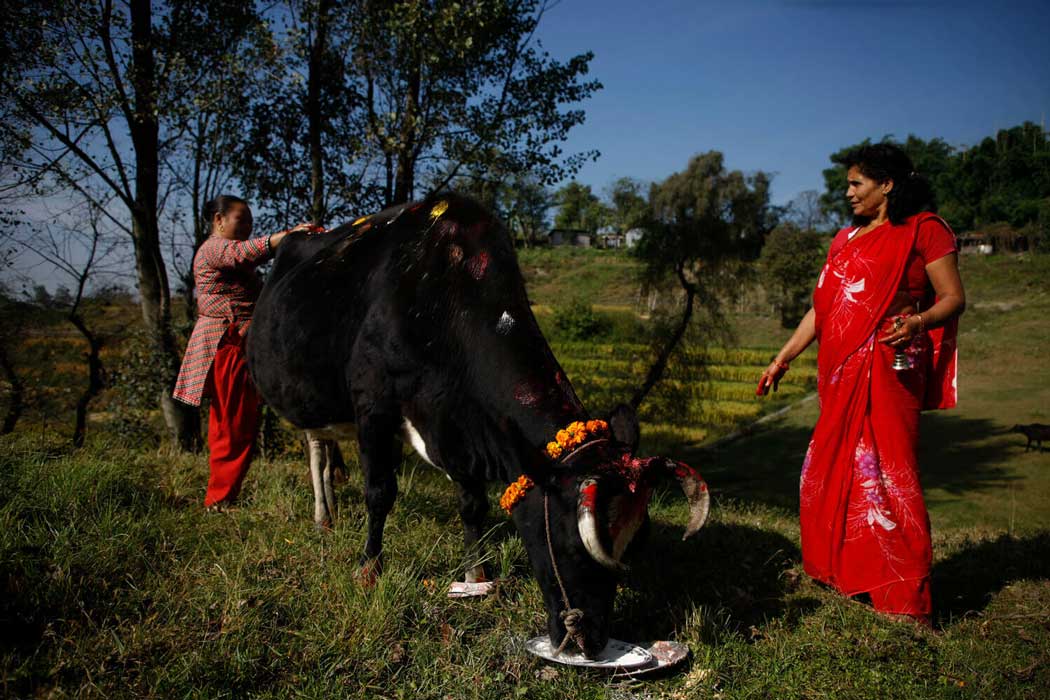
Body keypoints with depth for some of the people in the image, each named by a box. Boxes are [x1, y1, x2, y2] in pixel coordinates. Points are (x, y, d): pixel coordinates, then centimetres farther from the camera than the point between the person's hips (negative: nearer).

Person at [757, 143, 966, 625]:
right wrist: (783, 358, 18)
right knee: (830, 473, 9)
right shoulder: (846, 239, 21)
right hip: (843, 372, 8)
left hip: (889, 368, -7)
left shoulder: (923, 229, 0)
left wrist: (917, 322, -26)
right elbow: (822, 308, 21)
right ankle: (842, 573, 24)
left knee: (886, 474, -8)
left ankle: (907, 601, 1)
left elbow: (954, 298, -6)